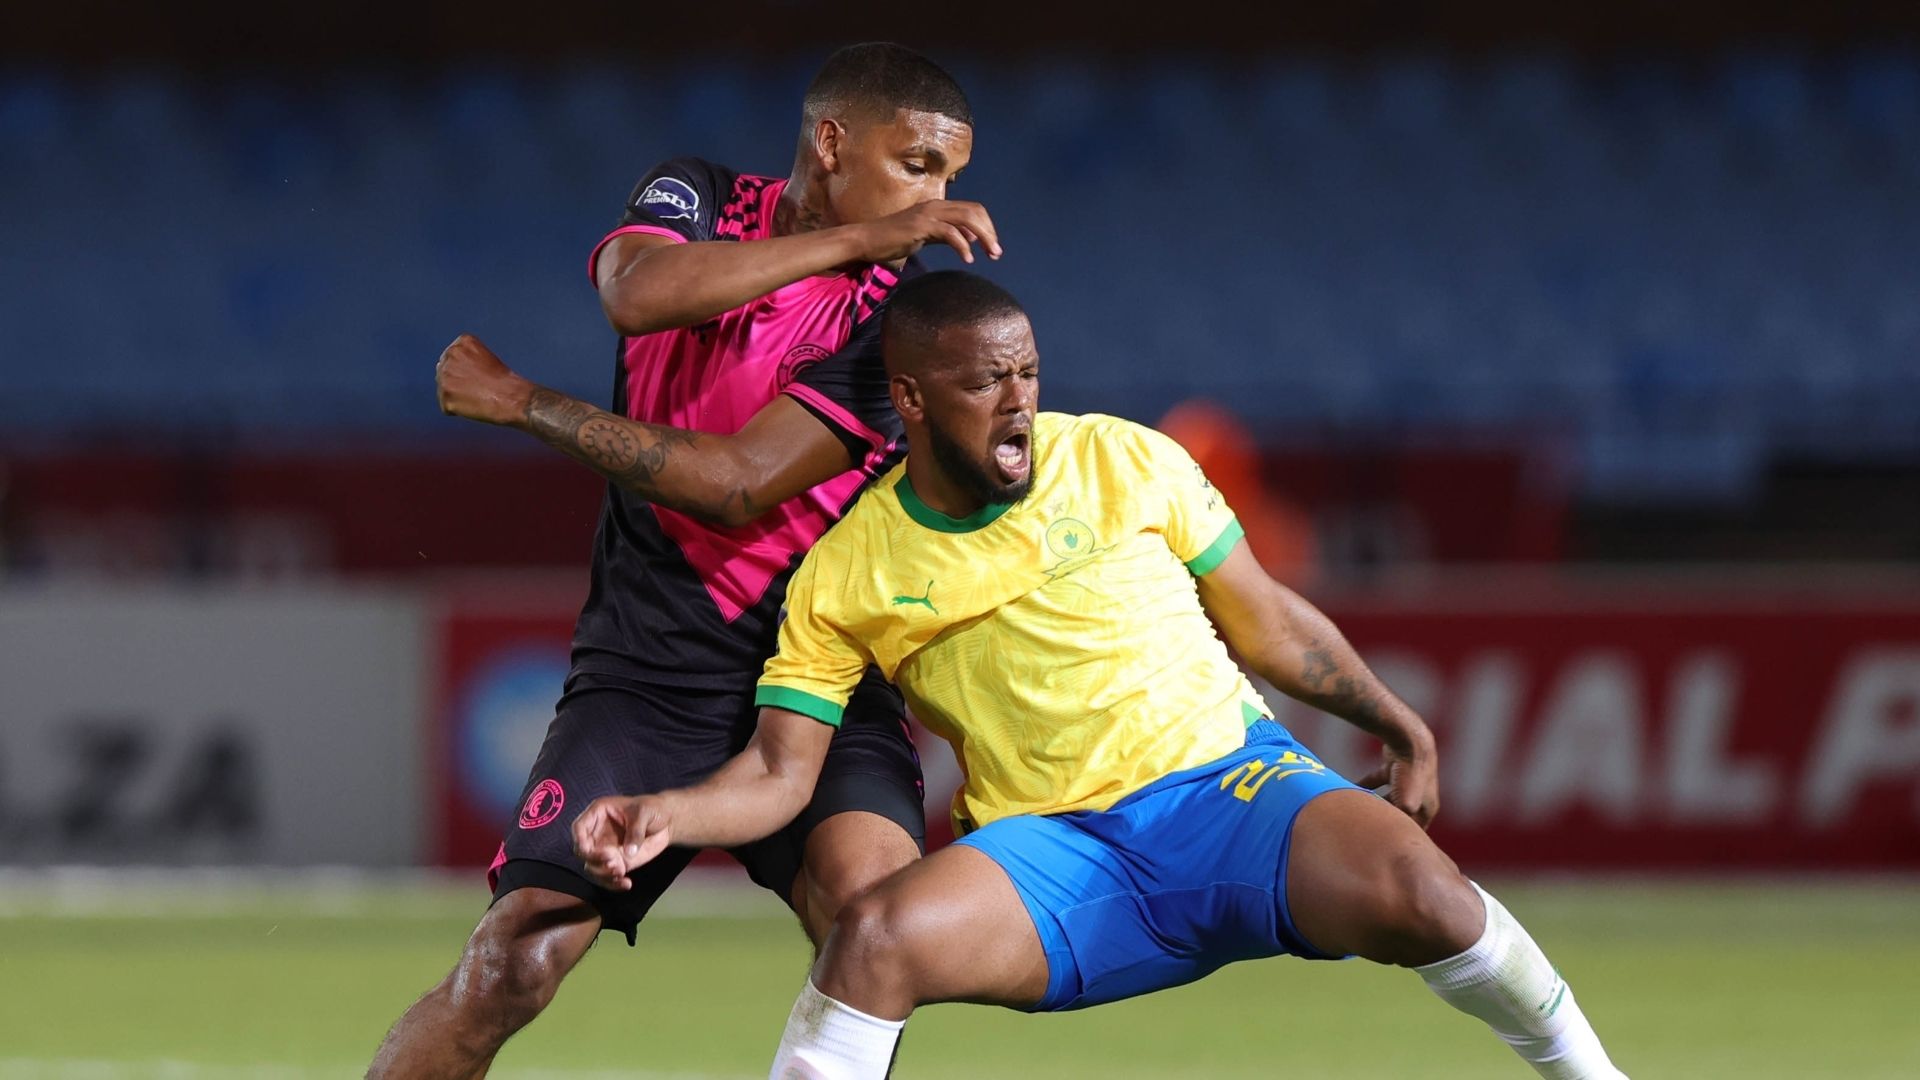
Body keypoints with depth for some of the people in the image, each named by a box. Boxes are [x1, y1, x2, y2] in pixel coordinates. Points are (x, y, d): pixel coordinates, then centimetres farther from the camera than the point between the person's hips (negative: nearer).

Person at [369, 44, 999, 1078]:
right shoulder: (699, 199, 3)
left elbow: (738, 484, -13)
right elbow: (638, 292, -22)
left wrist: (525, 404, -10)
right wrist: (854, 239, -26)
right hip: (647, 669, 0)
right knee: (510, 962, -11)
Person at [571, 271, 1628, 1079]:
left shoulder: (1126, 462, 1)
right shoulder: (843, 577, 0)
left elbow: (1265, 619, 12)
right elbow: (779, 771, -2)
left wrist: (1403, 730, 16)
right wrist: (665, 816, -22)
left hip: (1233, 783, 0)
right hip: (1055, 852, 0)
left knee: (1415, 894, -31)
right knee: (877, 935, -31)